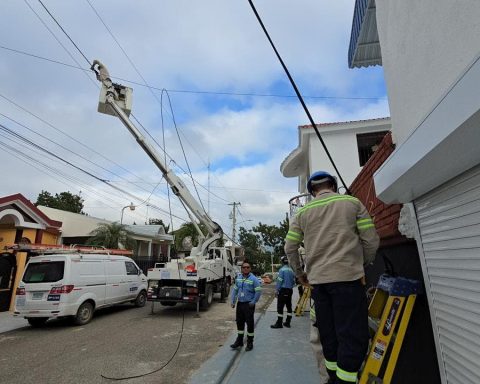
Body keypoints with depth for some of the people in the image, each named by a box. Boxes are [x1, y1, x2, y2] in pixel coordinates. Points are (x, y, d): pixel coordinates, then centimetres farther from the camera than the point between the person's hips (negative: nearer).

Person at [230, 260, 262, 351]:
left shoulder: (253, 279, -12)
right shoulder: (238, 278, 5)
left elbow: (258, 291, -14)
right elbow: (235, 290, 13)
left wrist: (253, 302, -14)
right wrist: (233, 301, 6)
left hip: (249, 304, -5)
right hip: (239, 303, 6)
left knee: (250, 323, 3)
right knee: (239, 322, 15)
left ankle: (250, 342, 19)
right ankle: (239, 340, 31)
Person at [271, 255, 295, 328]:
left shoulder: (282, 270, -13)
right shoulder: (291, 270, 7)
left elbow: (279, 281, -15)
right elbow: (293, 281, 13)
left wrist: (276, 290, -9)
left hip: (283, 290, -7)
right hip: (290, 290, 7)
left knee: (280, 307, -3)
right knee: (289, 306, 12)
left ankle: (279, 323, -1)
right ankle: (287, 322, 20)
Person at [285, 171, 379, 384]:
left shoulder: (303, 212, 9)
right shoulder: (352, 202, 4)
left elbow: (290, 248, 8)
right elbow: (371, 240, 2)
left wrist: (299, 273, 22)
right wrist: (363, 264, 19)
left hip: (317, 279, 4)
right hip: (347, 276, -3)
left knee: (329, 335, 14)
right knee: (353, 335, 1)